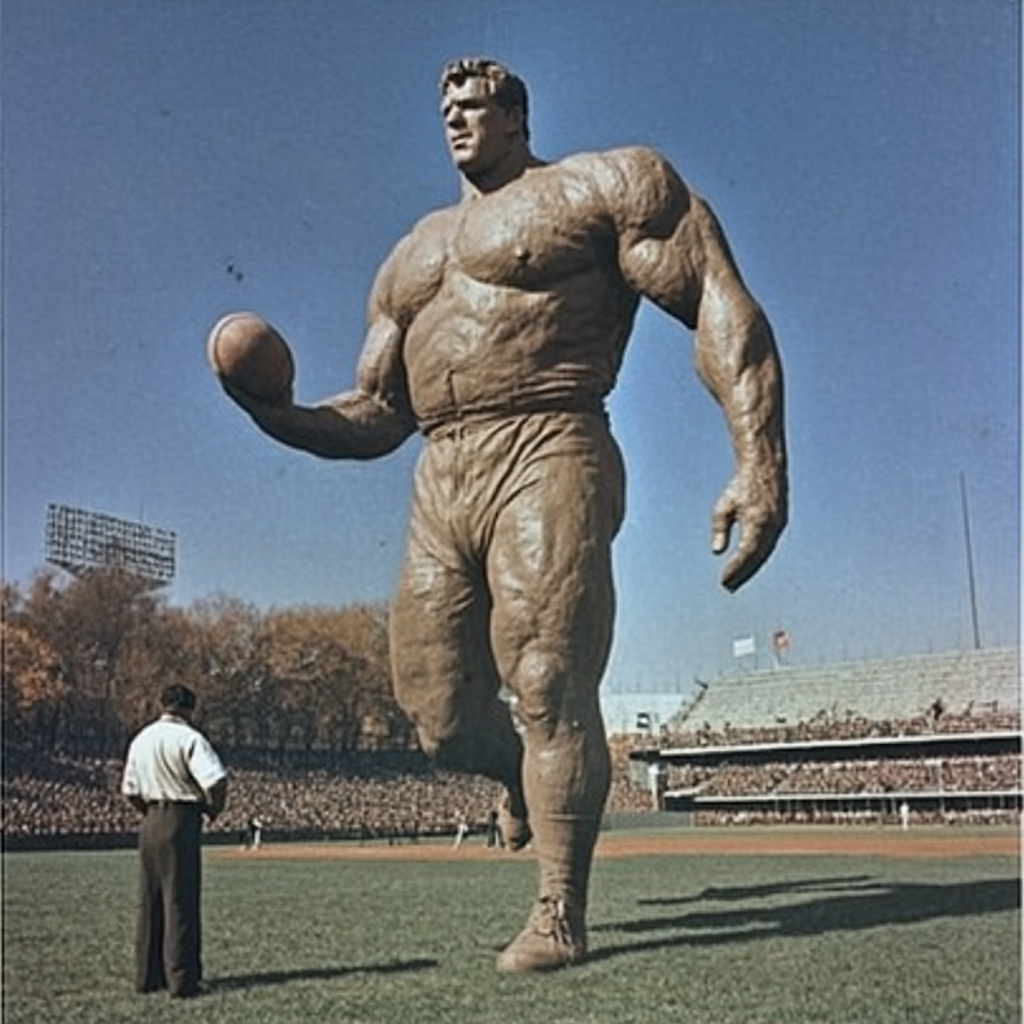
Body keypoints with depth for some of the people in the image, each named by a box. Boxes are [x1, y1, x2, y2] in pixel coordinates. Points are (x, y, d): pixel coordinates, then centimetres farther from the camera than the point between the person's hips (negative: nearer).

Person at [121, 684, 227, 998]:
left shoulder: (141, 739, 11)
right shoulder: (189, 738, -11)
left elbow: (130, 790, 14)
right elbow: (216, 780, -22)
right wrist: (214, 808, -4)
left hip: (150, 822, 7)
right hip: (181, 822, -7)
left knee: (150, 901, 13)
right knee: (180, 901, -2)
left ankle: (148, 976, 20)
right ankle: (181, 980, 0)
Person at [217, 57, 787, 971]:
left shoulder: (599, 188, 6)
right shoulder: (411, 258, 26)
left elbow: (722, 310, -5)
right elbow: (377, 413, 25)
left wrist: (760, 462, -18)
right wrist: (288, 420, 3)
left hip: (545, 460, -6)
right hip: (439, 486, 7)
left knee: (547, 690, -11)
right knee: (441, 720, 4)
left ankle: (559, 917, 2)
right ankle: (526, 776, 38)